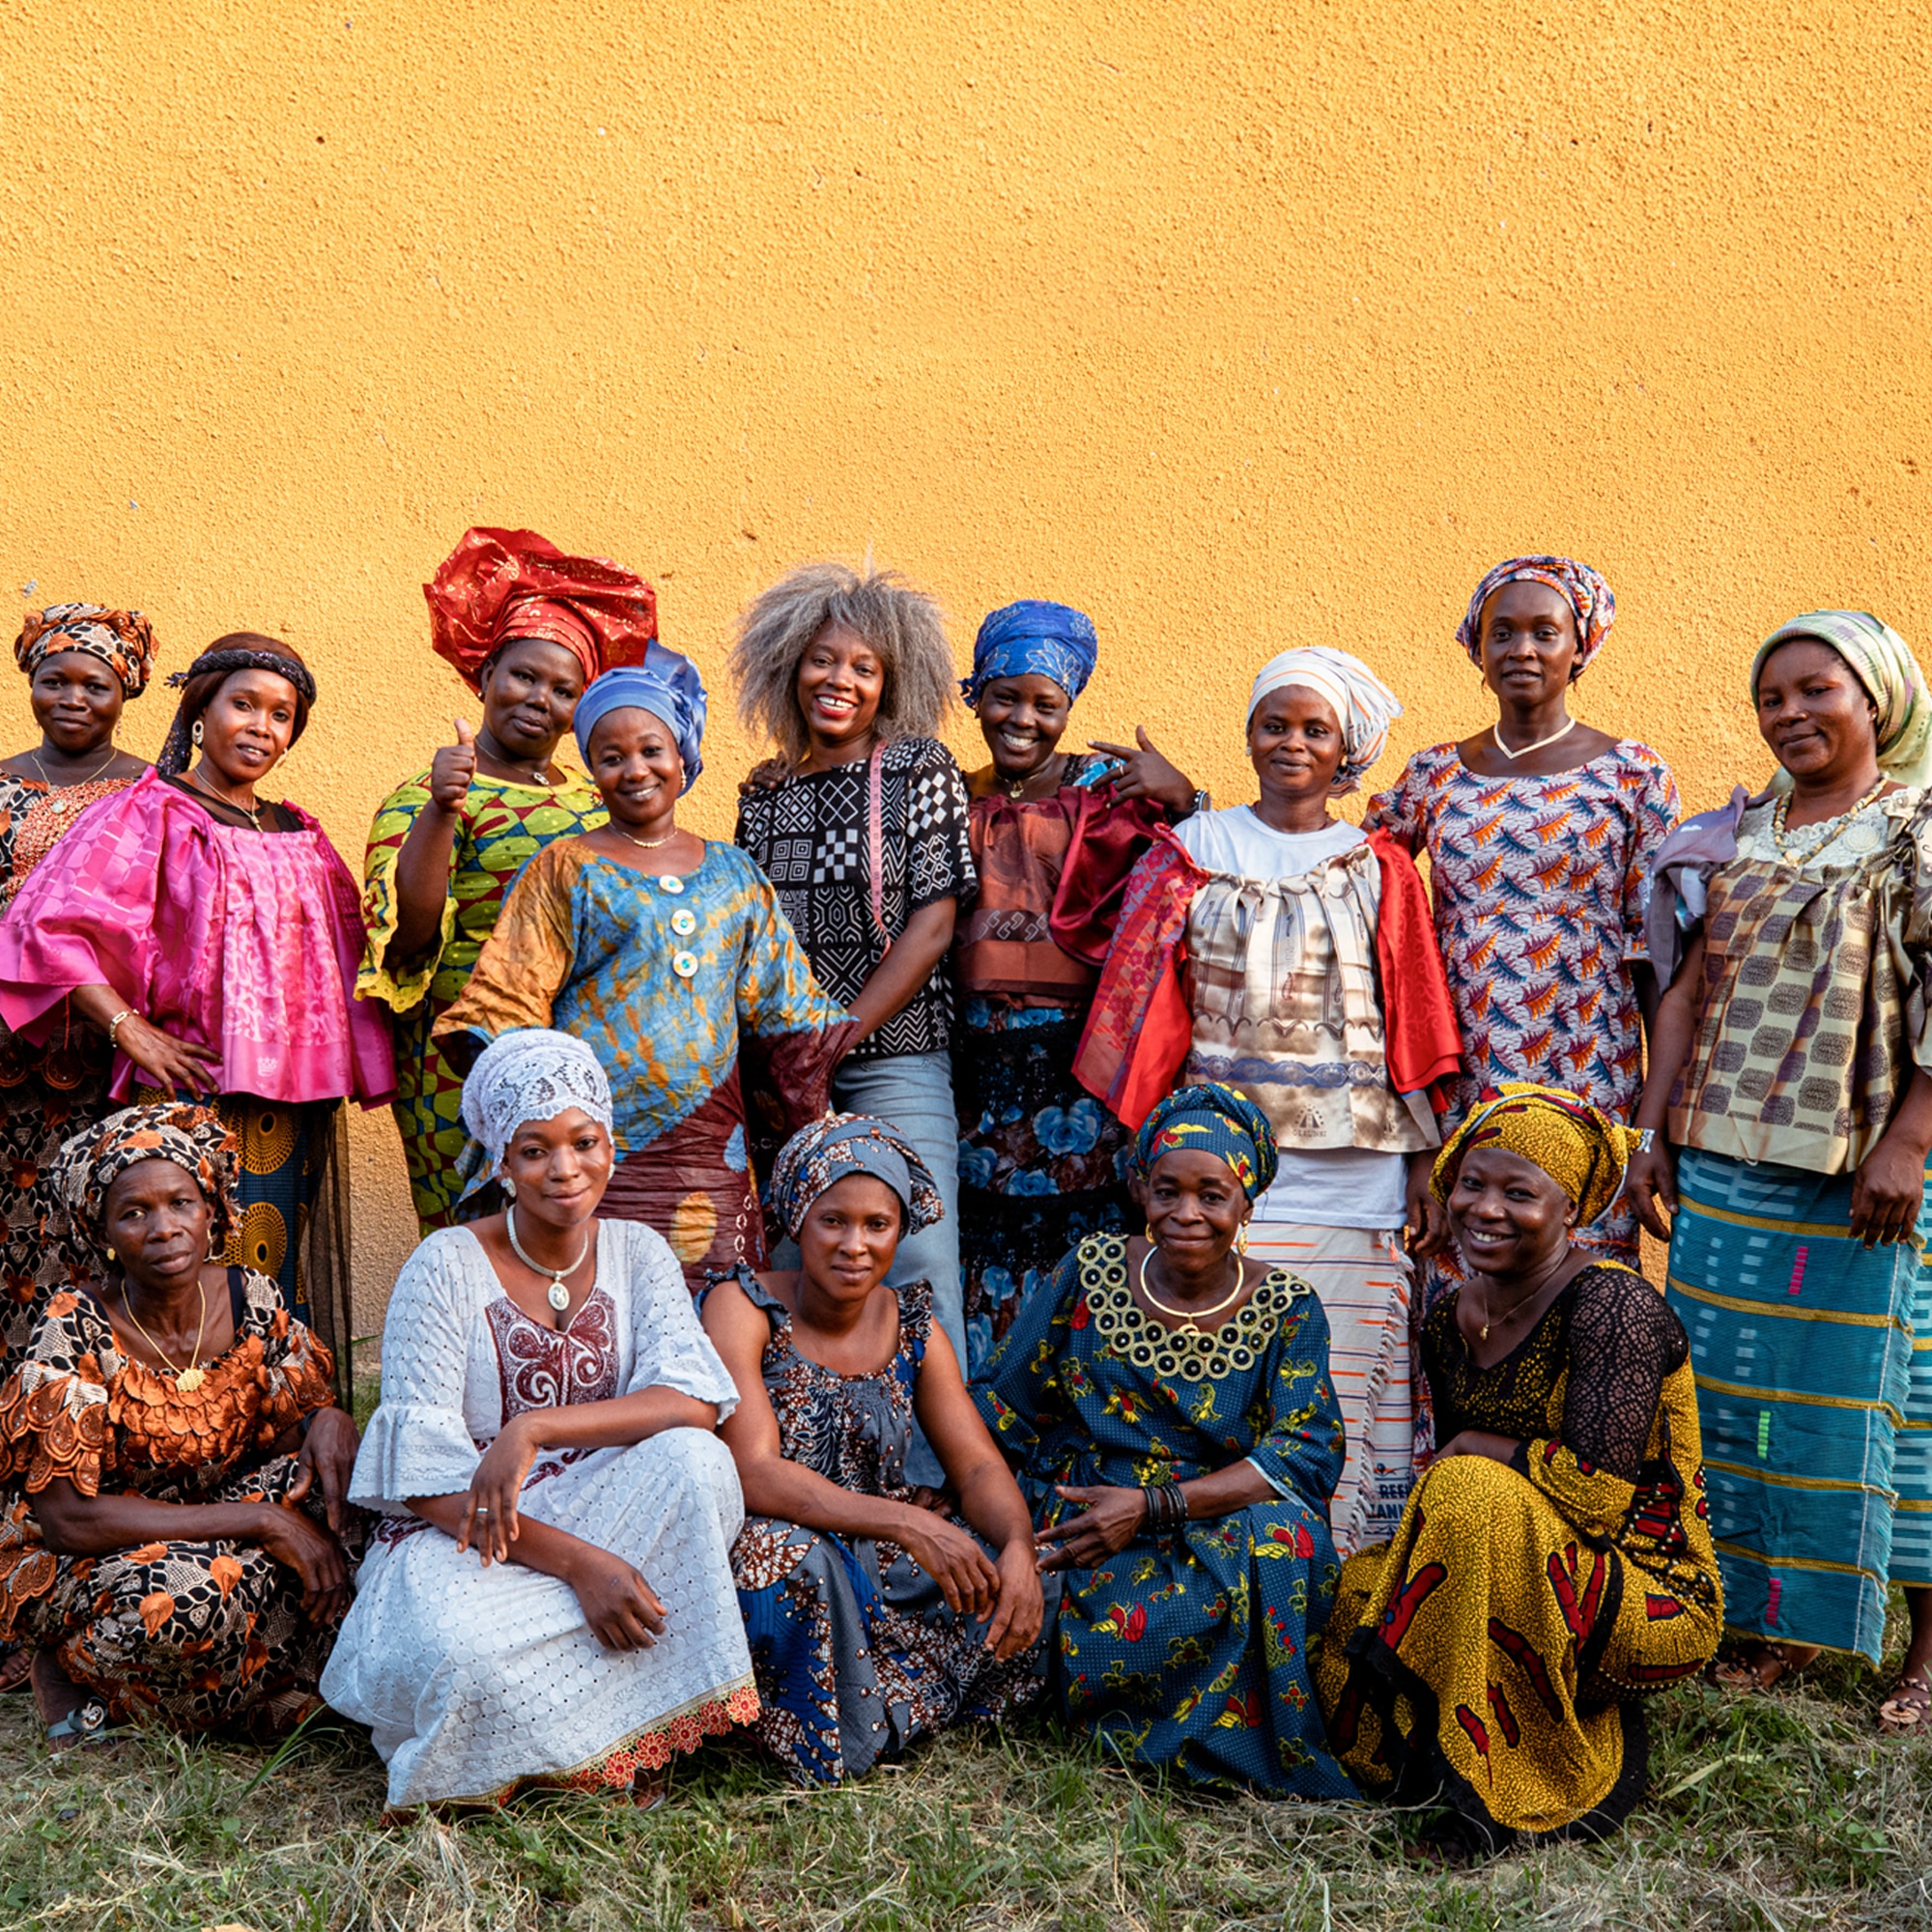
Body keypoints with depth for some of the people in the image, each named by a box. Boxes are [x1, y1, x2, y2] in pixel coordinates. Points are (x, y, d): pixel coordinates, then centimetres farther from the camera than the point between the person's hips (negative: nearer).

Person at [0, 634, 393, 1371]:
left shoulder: (299, 836, 18)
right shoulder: (149, 814, -1)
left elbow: (342, 956, 26)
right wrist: (129, 1030, -15)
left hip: (294, 1101, 6)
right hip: (192, 1087, -5)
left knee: (280, 1280, 7)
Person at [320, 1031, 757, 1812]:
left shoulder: (637, 1254, 4)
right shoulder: (446, 1266, -8)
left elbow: (694, 1403, -13)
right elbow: (426, 1476, -15)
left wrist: (533, 1431, -28)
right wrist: (577, 1561, -27)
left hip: (603, 1514, 4)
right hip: (462, 1537, -3)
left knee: (694, 1460, -28)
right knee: (469, 1659, -37)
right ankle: (622, 1732, -5)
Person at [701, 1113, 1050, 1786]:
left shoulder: (911, 1322, 3)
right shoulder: (742, 1308, -12)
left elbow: (979, 1466, -2)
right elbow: (756, 1474, -24)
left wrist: (1019, 1547, -25)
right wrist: (904, 1522, -36)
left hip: (880, 1562, 5)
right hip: (770, 1552, -5)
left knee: (1007, 1575, -17)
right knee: (793, 1555, -37)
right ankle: (837, 1749, -12)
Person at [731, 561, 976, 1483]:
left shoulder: (920, 771, -2)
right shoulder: (764, 791, 11)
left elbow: (932, 924, -7)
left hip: (894, 1057, -4)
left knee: (914, 1261, -6)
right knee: (795, 1265, 4)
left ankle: (934, 1480, 3)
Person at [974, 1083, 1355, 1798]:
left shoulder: (1287, 1311, 0)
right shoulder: (1089, 1275, 3)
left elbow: (1310, 1453, -12)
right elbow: (998, 1414, 7)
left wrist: (1152, 1506, -22)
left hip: (1218, 1529, 1)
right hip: (1077, 1527, 0)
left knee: (1280, 1532, -33)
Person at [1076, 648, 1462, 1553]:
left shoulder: (1379, 868, 10)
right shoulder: (1191, 855, 9)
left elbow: (1413, 1033, 8)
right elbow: (1143, 1015, 6)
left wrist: (1424, 1169, 2)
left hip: (1356, 1170, 1)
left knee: (1350, 1392, 0)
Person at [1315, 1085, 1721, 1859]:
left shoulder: (1613, 1303, -17)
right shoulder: (1451, 1322, 6)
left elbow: (1596, 1494, -24)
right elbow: (1450, 1467, 15)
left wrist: (1477, 1448, -10)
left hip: (1652, 1601, -8)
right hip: (1523, 1586, 8)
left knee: (1471, 1493, -31)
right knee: (1347, 1593, -13)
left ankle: (1482, 1772, -16)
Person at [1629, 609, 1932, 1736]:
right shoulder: (1730, 839, 12)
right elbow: (1686, 994, 12)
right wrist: (1654, 1133, 7)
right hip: (1724, 1166, 5)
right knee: (1738, 1389, 9)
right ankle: (1781, 1624, 23)